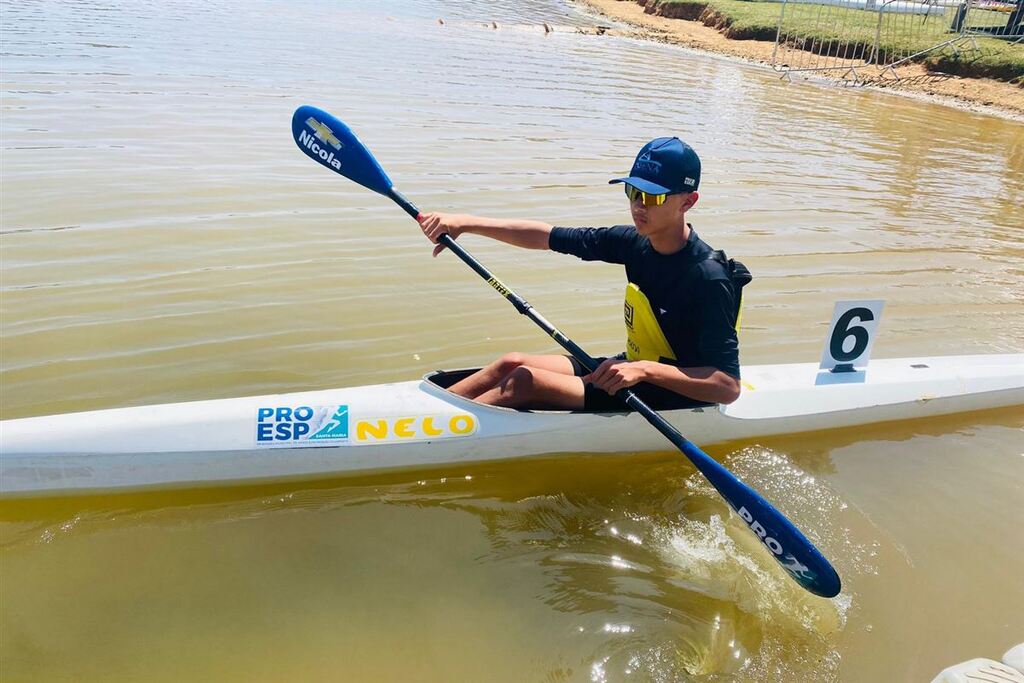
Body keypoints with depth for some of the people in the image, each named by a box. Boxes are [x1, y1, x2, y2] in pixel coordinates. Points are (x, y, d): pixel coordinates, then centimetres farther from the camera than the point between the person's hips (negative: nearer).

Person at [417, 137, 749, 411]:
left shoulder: (709, 278, -26)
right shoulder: (635, 242, -5)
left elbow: (729, 387, -28)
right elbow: (547, 236, -3)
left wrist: (646, 370, -38)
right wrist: (466, 223, -9)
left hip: (668, 401, -7)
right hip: (631, 369, 7)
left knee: (524, 380, -16)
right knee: (511, 363, 1)